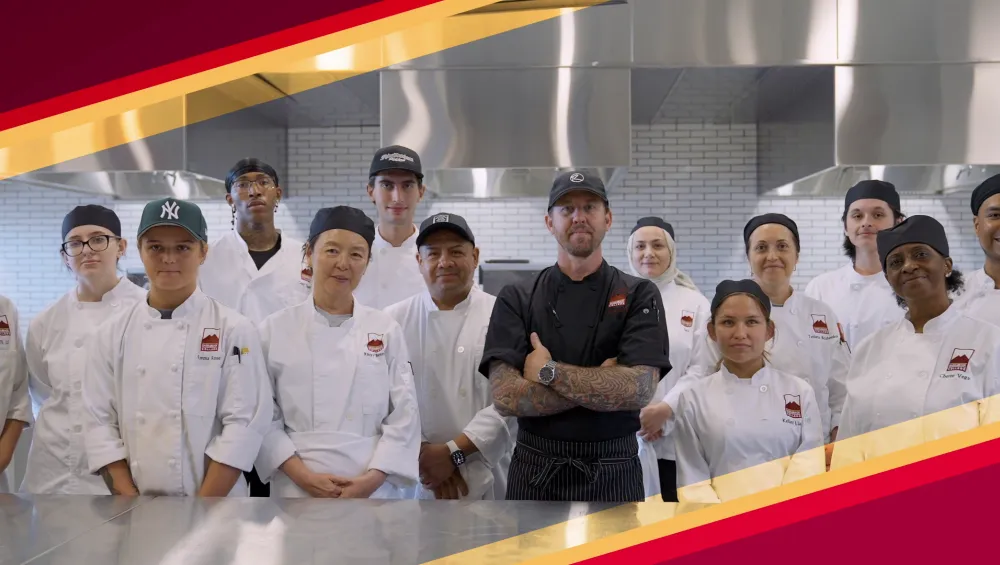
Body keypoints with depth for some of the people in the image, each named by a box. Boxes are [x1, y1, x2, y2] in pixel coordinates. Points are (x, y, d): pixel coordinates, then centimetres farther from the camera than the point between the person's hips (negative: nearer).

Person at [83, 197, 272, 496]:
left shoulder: (234, 329, -8)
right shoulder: (113, 333, 1)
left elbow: (244, 423, -12)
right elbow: (100, 420, -1)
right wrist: (132, 503, -10)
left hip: (214, 497, -2)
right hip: (132, 494, 3)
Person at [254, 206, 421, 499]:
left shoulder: (386, 331, 3)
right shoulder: (274, 330, 1)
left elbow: (404, 416, 0)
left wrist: (371, 479, -10)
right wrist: (302, 475, -11)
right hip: (297, 493, -1)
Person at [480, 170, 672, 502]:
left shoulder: (638, 296, -1)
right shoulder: (516, 299, 0)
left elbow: (640, 389, -15)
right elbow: (505, 397, -11)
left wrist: (547, 372, -14)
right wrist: (603, 385, -14)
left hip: (614, 474, 0)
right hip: (535, 472, 1)